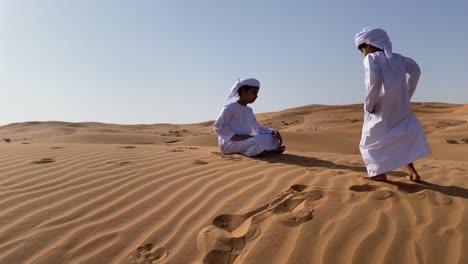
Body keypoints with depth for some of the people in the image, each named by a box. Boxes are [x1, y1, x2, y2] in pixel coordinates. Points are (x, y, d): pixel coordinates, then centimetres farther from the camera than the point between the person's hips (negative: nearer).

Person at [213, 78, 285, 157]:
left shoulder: (249, 111, 17)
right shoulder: (230, 108, -7)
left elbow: (258, 129, 17)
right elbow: (217, 126, -13)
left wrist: (273, 131, -1)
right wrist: (235, 136, -25)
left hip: (245, 141, 8)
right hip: (228, 143, -8)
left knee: (272, 138, -4)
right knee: (257, 142, -34)